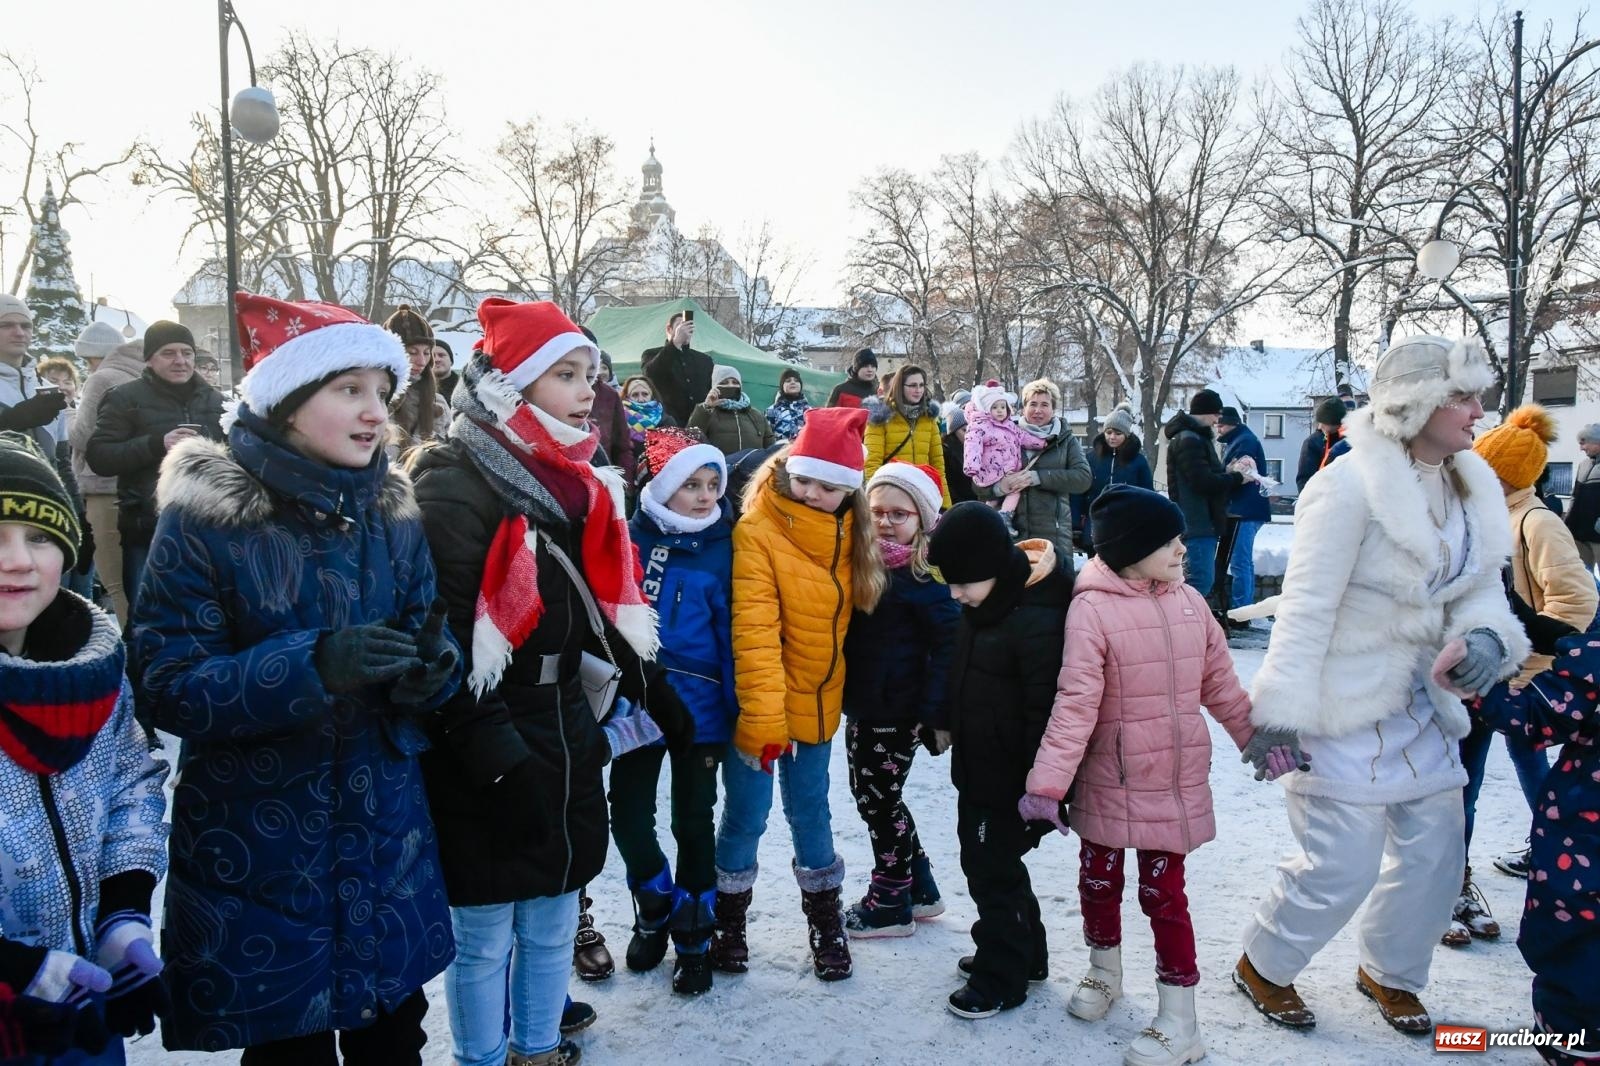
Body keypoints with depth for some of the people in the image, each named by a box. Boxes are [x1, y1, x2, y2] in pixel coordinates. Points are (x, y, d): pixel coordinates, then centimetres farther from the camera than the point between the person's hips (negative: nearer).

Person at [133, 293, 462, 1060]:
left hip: (387, 837, 4)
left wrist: (433, 668, -19)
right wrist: (314, 665, -30)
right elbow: (168, 686, -16)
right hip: (257, 851, -4)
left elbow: (426, 641, 5)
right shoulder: (203, 517, -13)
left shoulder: (393, 511, 1)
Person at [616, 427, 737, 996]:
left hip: (698, 706, -2)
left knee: (693, 821, 9)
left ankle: (693, 937, 28)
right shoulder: (633, 535, -2)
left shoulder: (721, 549, -6)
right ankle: (655, 907, 34)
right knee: (628, 814, 6)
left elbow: (733, 633, -6)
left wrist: (734, 710, -10)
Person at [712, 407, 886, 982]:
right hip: (760, 710, -4)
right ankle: (728, 921, 31)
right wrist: (764, 716, -27)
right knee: (746, 816, 9)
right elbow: (754, 631, -22)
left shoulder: (850, 537, 3)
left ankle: (825, 920, 35)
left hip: (817, 704, 5)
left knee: (810, 813, 18)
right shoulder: (757, 532, -16)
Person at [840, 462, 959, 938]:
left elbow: (948, 645, -17)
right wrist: (845, 694, 4)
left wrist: (937, 714, -19)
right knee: (874, 795, 17)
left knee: (878, 800, 4)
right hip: (862, 705, 8)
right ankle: (919, 887, 34)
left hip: (898, 711, -8)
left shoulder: (927, 576, -15)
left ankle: (891, 903, 23)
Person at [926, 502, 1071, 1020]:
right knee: (983, 860, 21)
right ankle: (1024, 955, 39)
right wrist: (950, 727, 23)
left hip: (1008, 778, -10)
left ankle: (1002, 978, 22)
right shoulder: (985, 602, 2)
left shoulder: (1038, 618, -27)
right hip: (976, 768, 10)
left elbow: (1045, 714, -25)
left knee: (993, 871, 3)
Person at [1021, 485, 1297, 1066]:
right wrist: (1047, 782, -25)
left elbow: (1219, 681, 12)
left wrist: (1254, 732, 15)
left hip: (1176, 782, 2)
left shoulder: (1188, 601, -1)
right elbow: (1075, 702, -20)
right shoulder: (1092, 609, -17)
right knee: (1098, 879, 16)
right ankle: (1105, 971, 43)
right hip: (1108, 780, -2)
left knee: (1162, 890, 4)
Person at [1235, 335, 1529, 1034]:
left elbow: (1481, 588, 7)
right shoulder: (1352, 485, -20)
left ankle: (1388, 972, 41)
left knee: (1435, 853, 15)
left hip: (1423, 700, 8)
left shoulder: (1469, 487, 4)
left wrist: (1485, 637, -16)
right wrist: (1279, 711, -22)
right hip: (1349, 703, -8)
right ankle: (1263, 967, 25)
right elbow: (1307, 606, -21)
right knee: (1343, 866, -2)